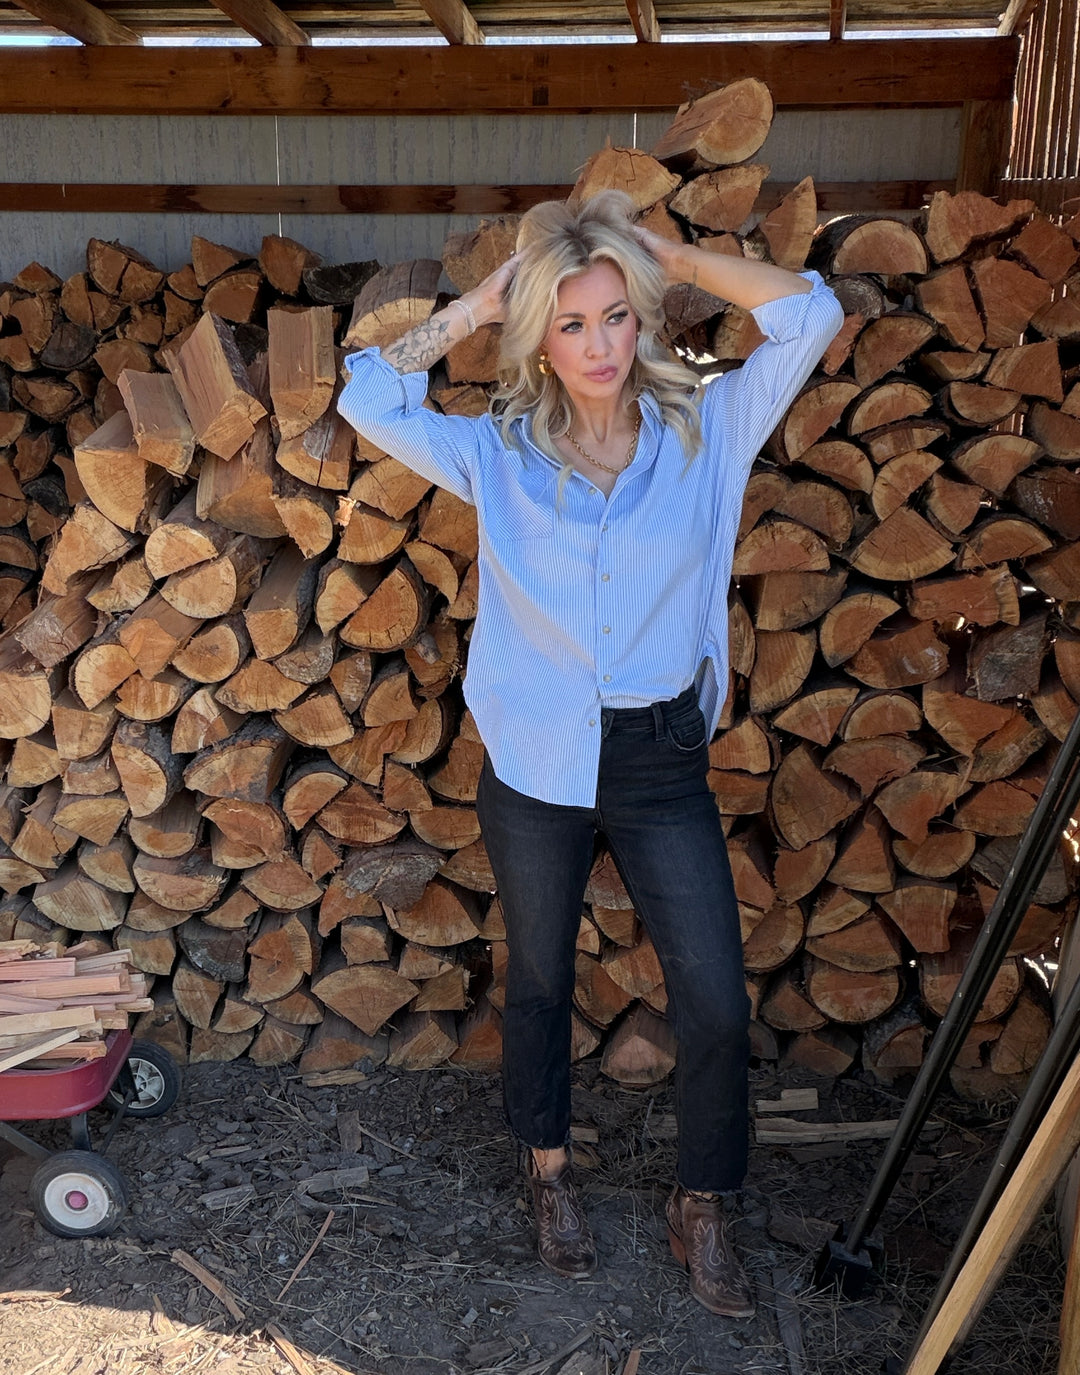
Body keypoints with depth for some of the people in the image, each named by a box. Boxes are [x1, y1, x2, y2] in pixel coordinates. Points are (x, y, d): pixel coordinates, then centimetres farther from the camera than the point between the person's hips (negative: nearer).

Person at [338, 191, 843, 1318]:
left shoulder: (705, 433, -3)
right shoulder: (499, 454, -4)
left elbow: (810, 316, -11)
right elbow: (369, 397, -13)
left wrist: (671, 255, -7)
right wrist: (474, 304, -7)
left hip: (665, 763, 0)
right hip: (535, 767, 0)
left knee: (716, 1001, 1)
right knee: (540, 980, 18)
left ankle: (699, 1209, 26)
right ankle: (549, 1170, 43)